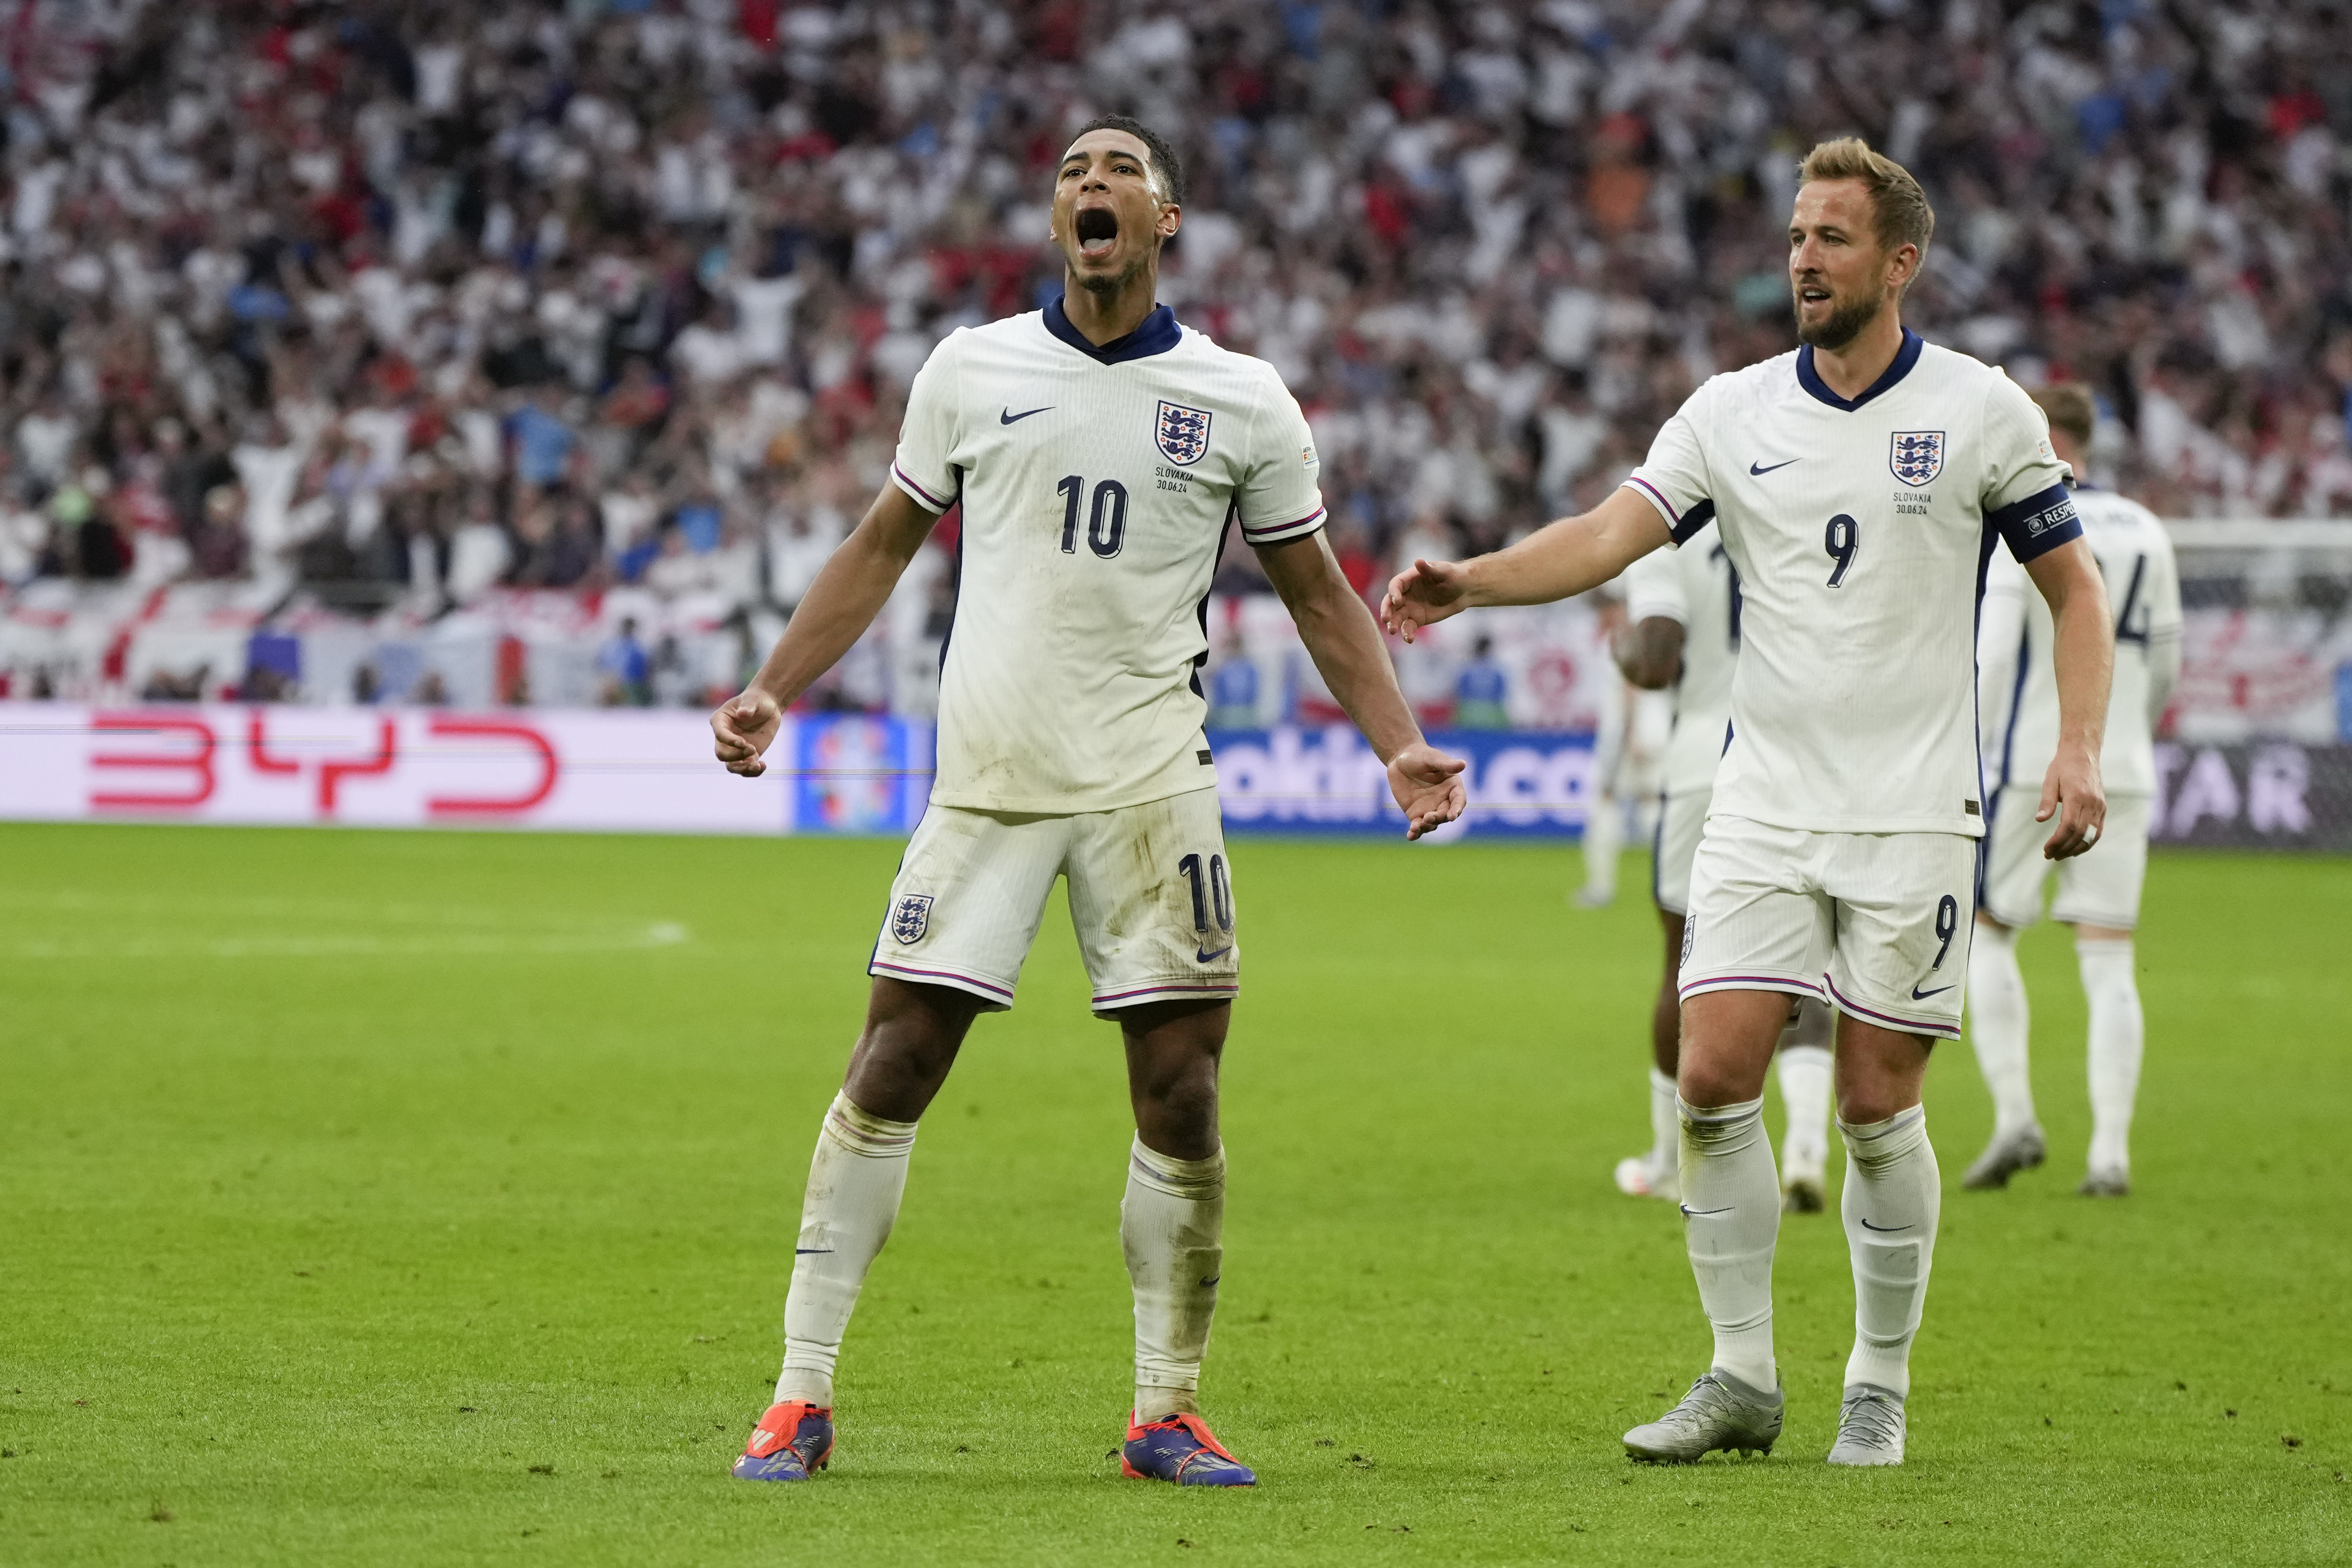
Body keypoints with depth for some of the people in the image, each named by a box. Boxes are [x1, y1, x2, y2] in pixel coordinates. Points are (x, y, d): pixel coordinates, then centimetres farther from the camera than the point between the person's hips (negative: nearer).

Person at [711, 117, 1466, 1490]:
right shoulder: (971, 371, 6)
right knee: (892, 1068, -5)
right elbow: (885, 547, 15)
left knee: (1182, 1091, -3)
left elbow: (1317, 591, 11)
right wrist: (773, 692, 8)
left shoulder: (1243, 401, 4)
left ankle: (1168, 1412, 9)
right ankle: (803, 1396, 1)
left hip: (1150, 782, 0)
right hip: (987, 772, 0)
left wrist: (1401, 744, 0)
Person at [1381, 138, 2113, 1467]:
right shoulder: (1732, 413, 4)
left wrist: (2079, 750, -7)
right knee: (1716, 1078, -6)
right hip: (1765, 809, 3)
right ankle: (1742, 1379, 5)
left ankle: (1880, 1392, 13)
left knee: (1880, 1106, -1)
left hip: (1916, 812, -3)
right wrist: (1469, 581, -24)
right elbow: (1612, 535, -7)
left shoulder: (1981, 411, -1)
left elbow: (2076, 586, 6)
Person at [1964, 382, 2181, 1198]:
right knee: (2108, 963, 3)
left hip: (2031, 766, -4)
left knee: (1985, 934, 10)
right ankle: (2111, 1153, -3)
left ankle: (2015, 1118, -3)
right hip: (2121, 773, 4)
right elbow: (2165, 666, 14)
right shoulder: (2145, 533, 9)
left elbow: (1992, 653, -14)